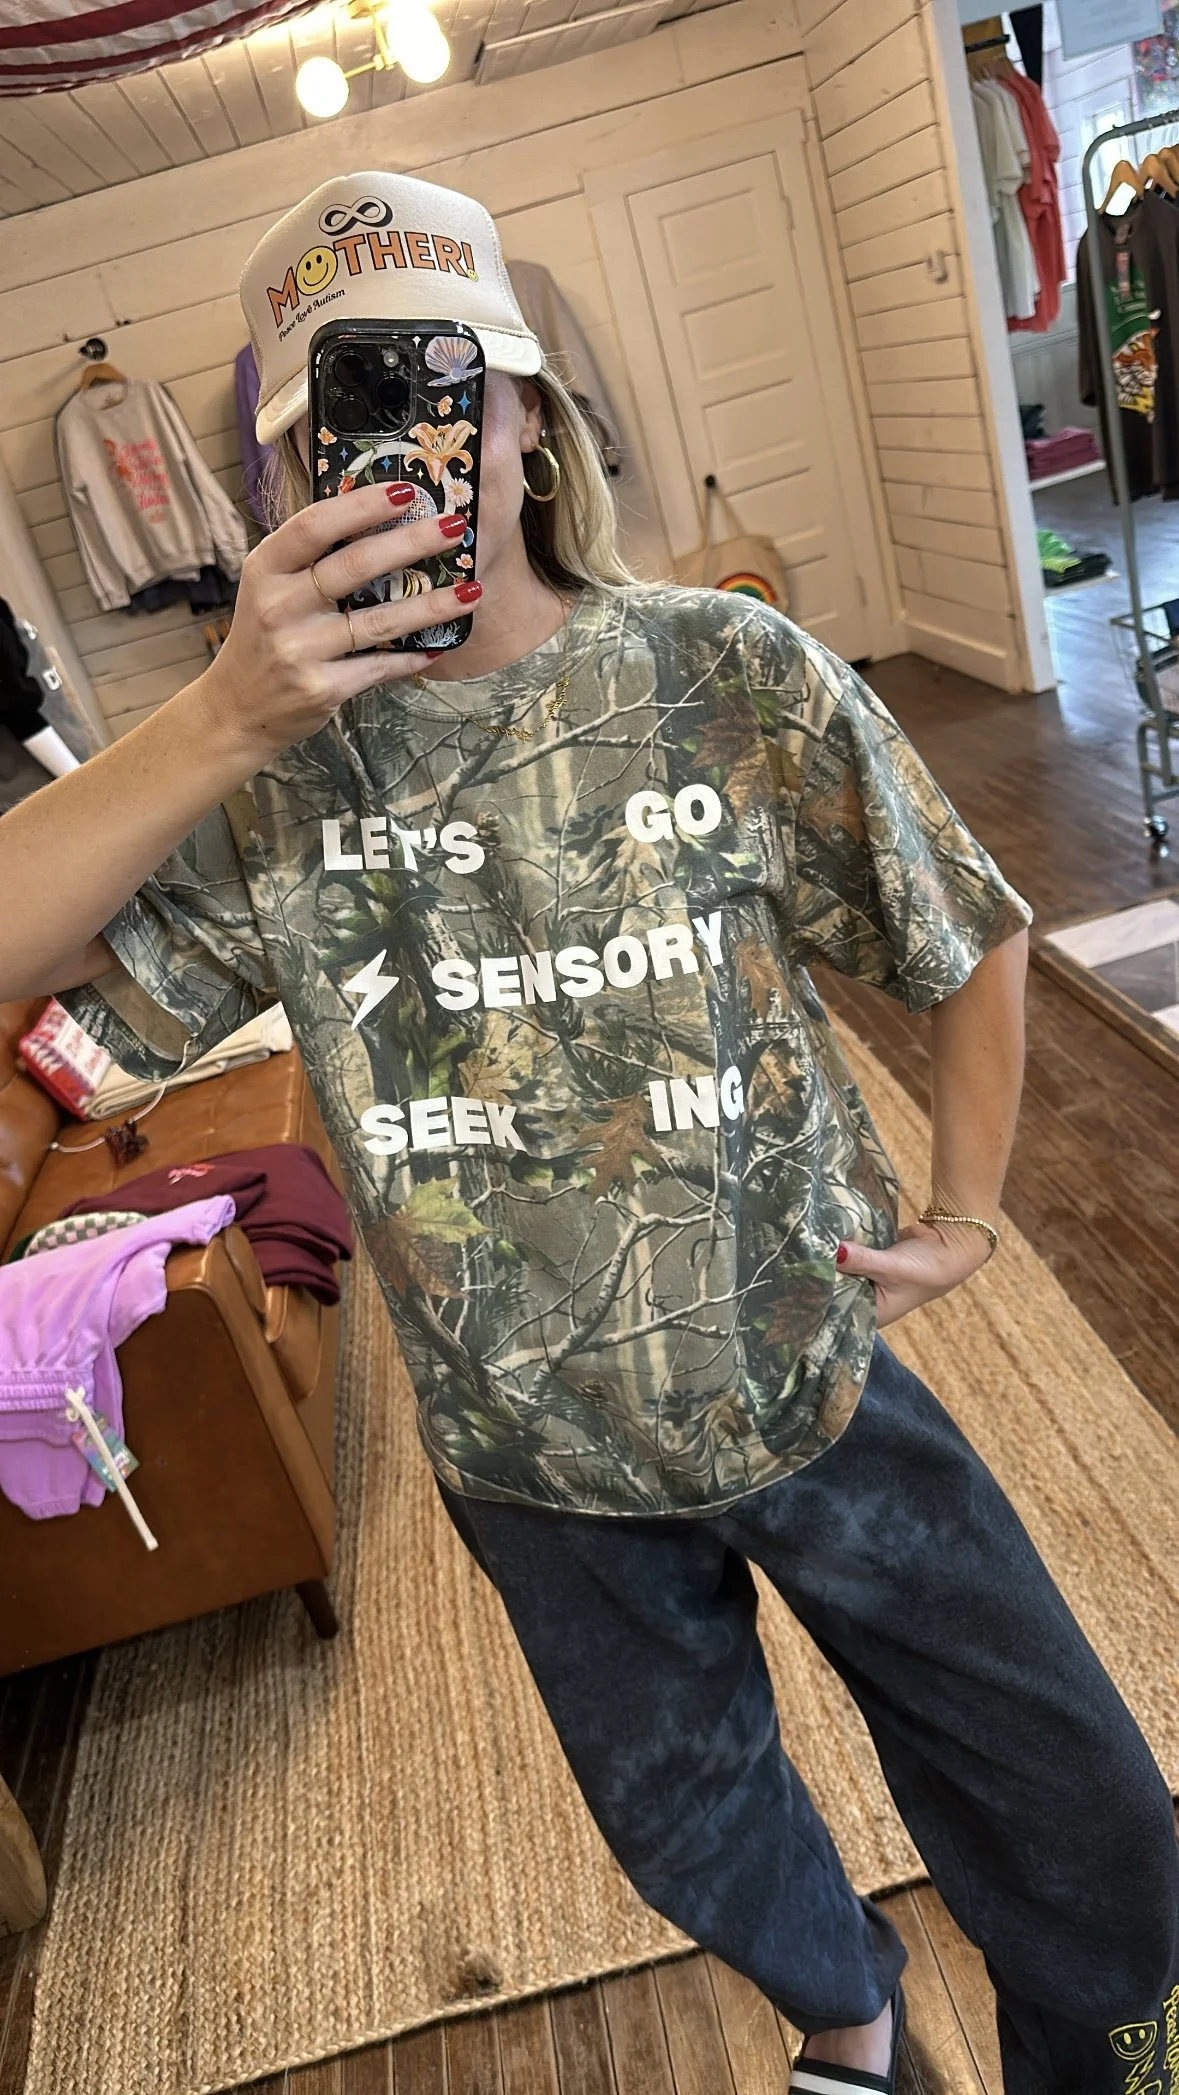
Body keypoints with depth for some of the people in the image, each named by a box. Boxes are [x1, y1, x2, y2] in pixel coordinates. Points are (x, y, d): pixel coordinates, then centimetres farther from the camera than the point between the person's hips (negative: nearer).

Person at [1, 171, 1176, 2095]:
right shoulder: (272, 772, -10)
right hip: (537, 1460, 2)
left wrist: (966, 1204, -6)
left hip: (819, 1382, -1)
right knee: (691, 1825, 28)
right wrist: (223, 724, -32)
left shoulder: (737, 678, -13)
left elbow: (970, 942, -2)